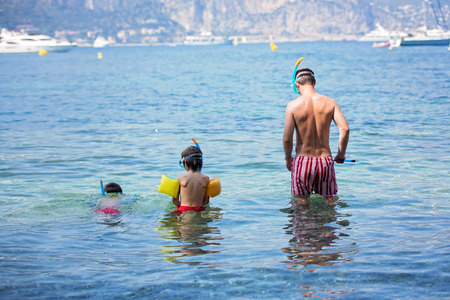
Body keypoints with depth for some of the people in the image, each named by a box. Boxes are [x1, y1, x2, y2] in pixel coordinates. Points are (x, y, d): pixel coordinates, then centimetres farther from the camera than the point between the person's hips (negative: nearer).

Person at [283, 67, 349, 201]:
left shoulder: (293, 105, -6)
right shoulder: (330, 103, 0)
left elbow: (287, 138, -9)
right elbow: (345, 129, -9)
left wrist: (288, 158, 9)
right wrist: (341, 155, 5)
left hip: (302, 161, -1)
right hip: (325, 160, 1)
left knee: (301, 200, 12)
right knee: (329, 199, 14)